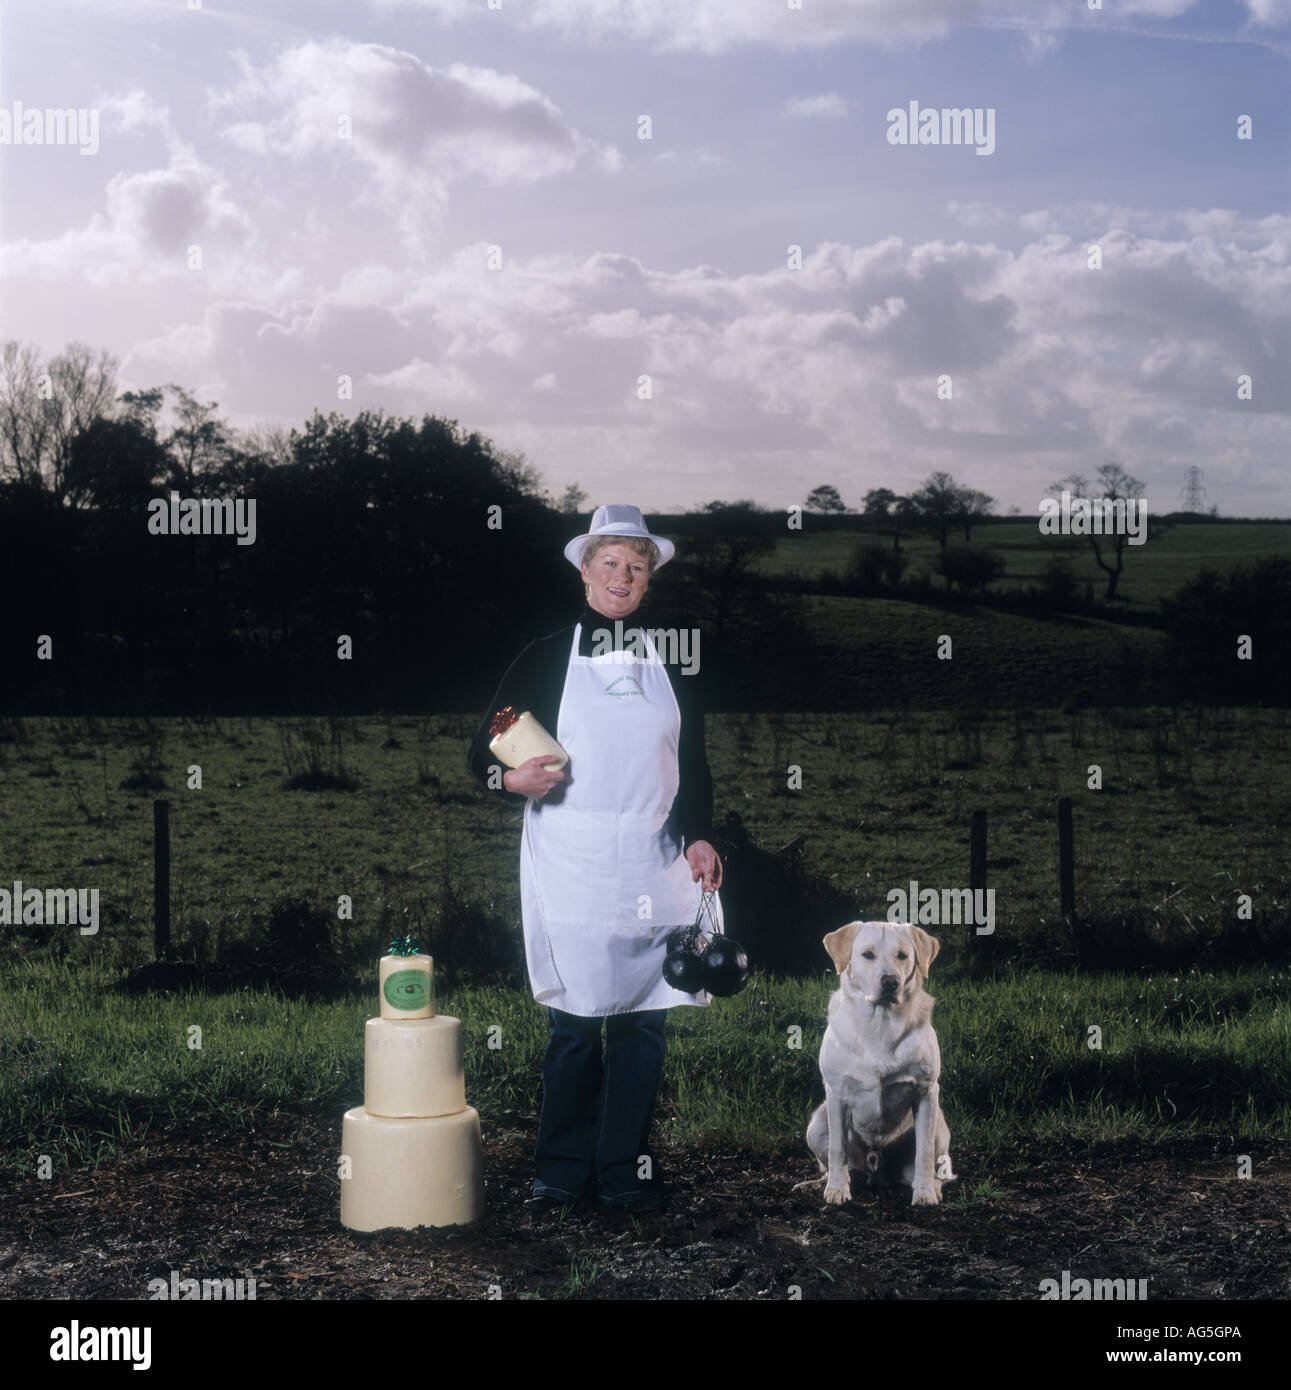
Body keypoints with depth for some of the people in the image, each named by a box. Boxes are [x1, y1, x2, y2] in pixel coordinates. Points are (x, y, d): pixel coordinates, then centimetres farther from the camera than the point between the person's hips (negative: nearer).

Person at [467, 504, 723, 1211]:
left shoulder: (669, 663, 13)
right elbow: (483, 749, 6)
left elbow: (692, 764, 16)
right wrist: (511, 778, -16)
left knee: (642, 1019, 3)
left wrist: (699, 835, 1)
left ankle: (625, 1169, 14)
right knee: (573, 1022, 0)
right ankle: (562, 1171, 14)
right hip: (569, 865, -2)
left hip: (653, 862, 2)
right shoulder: (546, 657, 6)